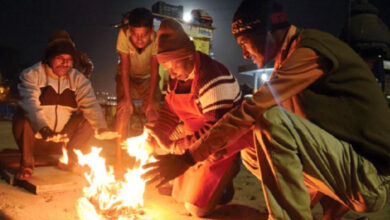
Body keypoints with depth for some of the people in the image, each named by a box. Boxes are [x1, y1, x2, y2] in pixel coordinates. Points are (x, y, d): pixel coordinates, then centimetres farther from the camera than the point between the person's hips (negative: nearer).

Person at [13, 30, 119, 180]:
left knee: (89, 117, -15)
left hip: (63, 141, 3)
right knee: (22, 117, -30)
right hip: (36, 138, -2)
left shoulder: (77, 78, 2)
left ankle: (69, 159, -5)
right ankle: (27, 162, -10)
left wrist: (101, 127, -32)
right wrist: (43, 127, -44)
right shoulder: (31, 74, -6)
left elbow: (90, 104, -12)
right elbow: (30, 102, -24)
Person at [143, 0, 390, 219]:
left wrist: (188, 157, -20)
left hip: (370, 177, -9)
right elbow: (256, 115, 14)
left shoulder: (311, 50, -18)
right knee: (252, 155, 8)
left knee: (272, 120, -26)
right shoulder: (289, 56, 11)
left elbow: (252, 112, -25)